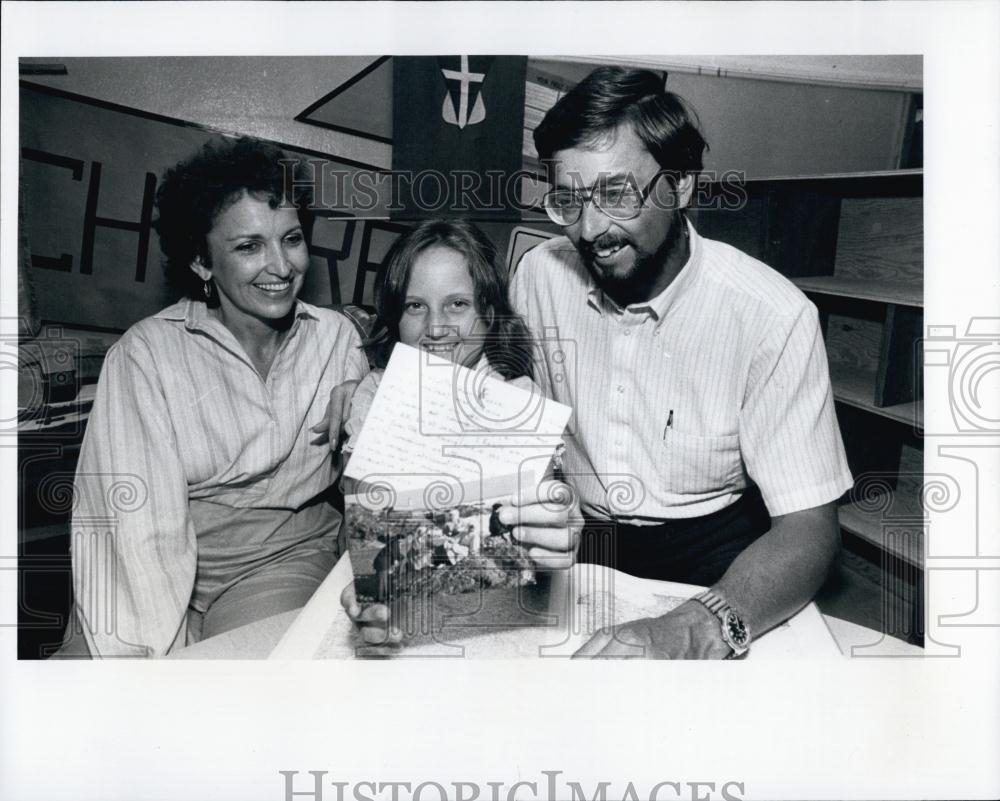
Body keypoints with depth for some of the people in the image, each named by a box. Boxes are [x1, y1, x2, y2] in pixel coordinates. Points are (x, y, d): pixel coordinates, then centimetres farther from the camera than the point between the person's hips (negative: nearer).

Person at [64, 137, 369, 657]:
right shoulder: (146, 353, -10)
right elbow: (141, 520, -16)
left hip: (286, 556, 2)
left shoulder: (336, 337, 2)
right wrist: (161, 653, -24)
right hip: (163, 568, -1)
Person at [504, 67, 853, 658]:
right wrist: (535, 508, -25)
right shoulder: (540, 275, -7)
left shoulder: (772, 316, -19)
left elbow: (809, 530, -20)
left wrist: (691, 633, -39)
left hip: (706, 539, -2)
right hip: (573, 529, 3)